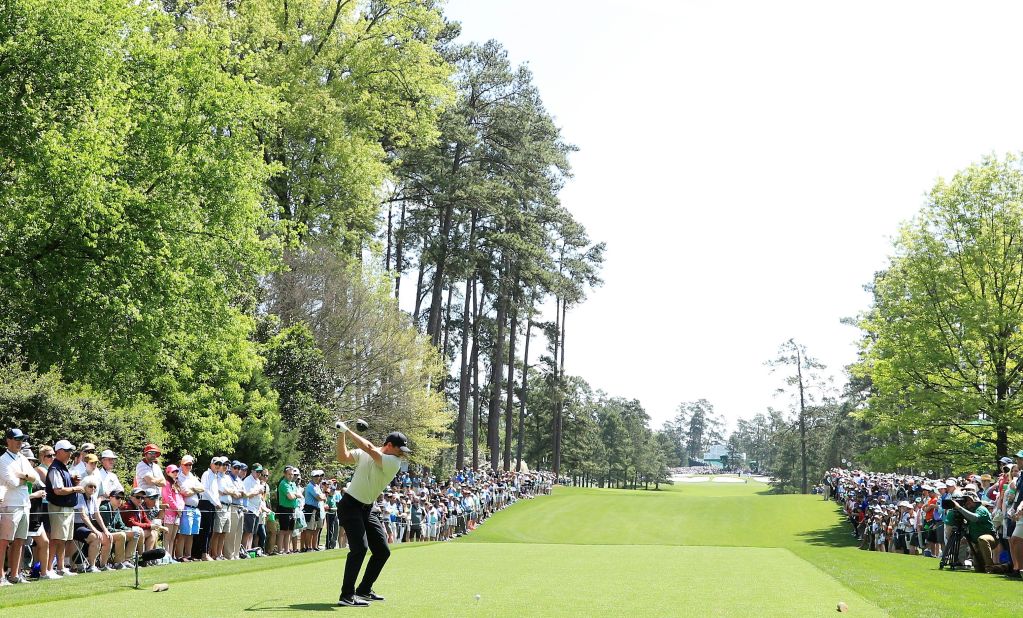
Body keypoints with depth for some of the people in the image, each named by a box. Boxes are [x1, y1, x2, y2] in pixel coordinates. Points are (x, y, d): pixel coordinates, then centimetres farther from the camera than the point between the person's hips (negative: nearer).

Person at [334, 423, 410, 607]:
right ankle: (347, 596, -21)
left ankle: (364, 590, 24)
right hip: (350, 506, -5)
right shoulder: (363, 454, -3)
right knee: (360, 547, -22)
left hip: (367, 509, 5)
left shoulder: (394, 463, -5)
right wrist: (342, 434, -15)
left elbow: (369, 448, -17)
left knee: (383, 551, 8)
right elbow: (343, 457, -9)